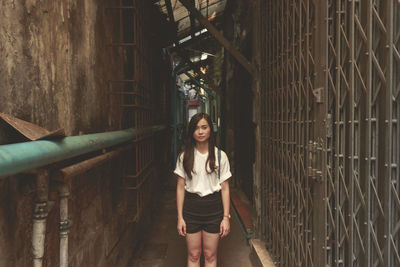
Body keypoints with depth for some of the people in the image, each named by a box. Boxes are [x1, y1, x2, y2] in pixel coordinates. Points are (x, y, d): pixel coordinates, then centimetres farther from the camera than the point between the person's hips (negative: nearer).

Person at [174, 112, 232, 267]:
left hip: (213, 208, 0)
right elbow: (180, 188, 1)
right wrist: (180, 217, -1)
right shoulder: (185, 156, -1)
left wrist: (226, 217, -3)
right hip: (191, 208, 1)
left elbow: (225, 188, 0)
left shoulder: (220, 156, -2)